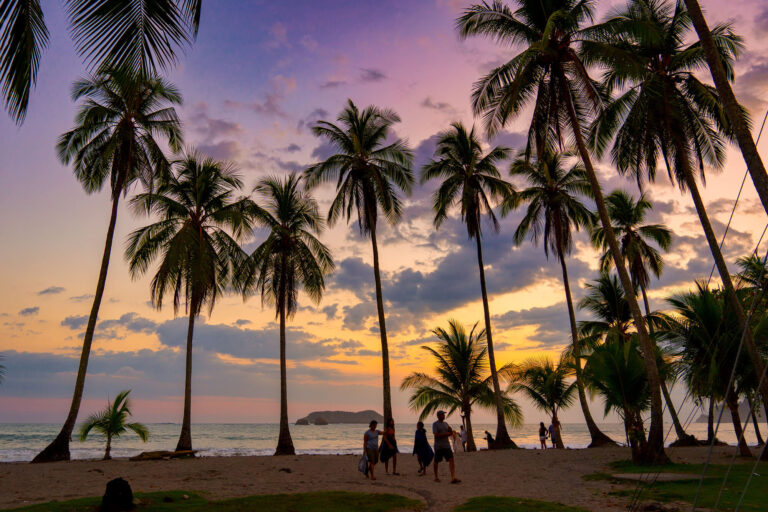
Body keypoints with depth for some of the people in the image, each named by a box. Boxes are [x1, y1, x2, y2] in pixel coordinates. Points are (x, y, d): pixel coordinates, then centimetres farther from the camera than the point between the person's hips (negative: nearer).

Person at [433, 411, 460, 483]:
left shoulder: (446, 424, 13)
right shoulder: (435, 424, -6)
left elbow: (451, 433, 14)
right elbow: (436, 435, -16)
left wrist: (450, 430, -9)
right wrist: (446, 434, -10)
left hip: (447, 446, 5)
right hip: (438, 447, -5)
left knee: (451, 460, -9)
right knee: (436, 461, 6)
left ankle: (453, 478, -15)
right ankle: (436, 477, 23)